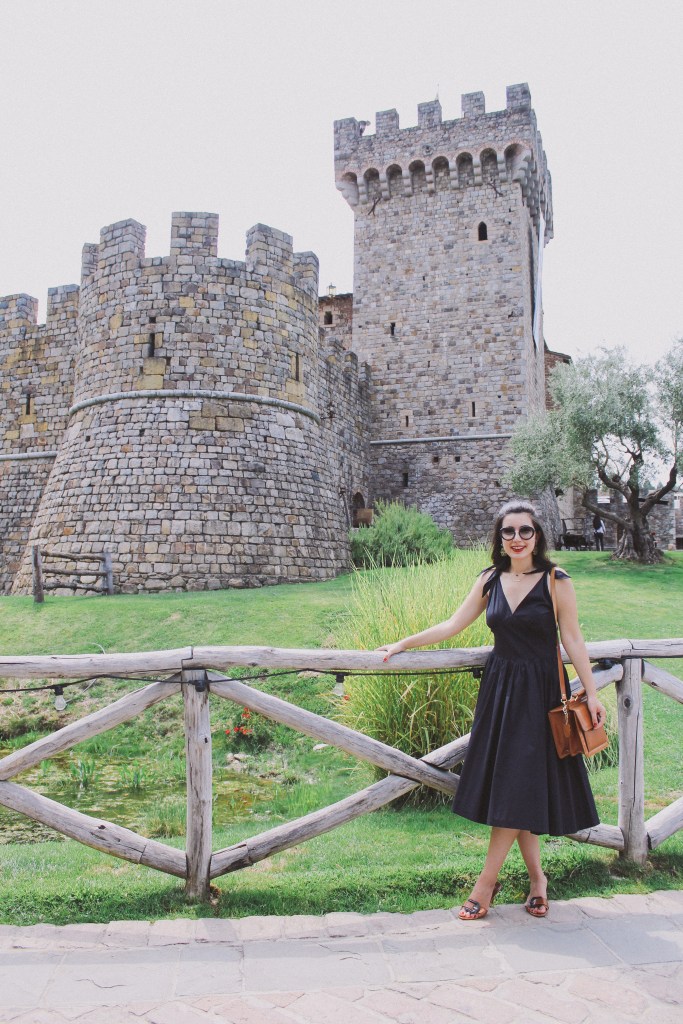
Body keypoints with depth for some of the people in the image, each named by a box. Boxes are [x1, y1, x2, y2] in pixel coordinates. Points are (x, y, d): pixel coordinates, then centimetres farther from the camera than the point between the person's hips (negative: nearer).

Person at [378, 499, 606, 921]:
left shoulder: (556, 582, -6)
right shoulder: (490, 581, 5)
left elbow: (573, 640, -3)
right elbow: (452, 625, 9)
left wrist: (591, 693, -7)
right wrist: (402, 645, 8)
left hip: (539, 692, -4)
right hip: (499, 689, 4)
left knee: (517, 787, -3)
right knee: (506, 785, 8)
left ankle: (487, 881, 8)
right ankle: (537, 877, 23)